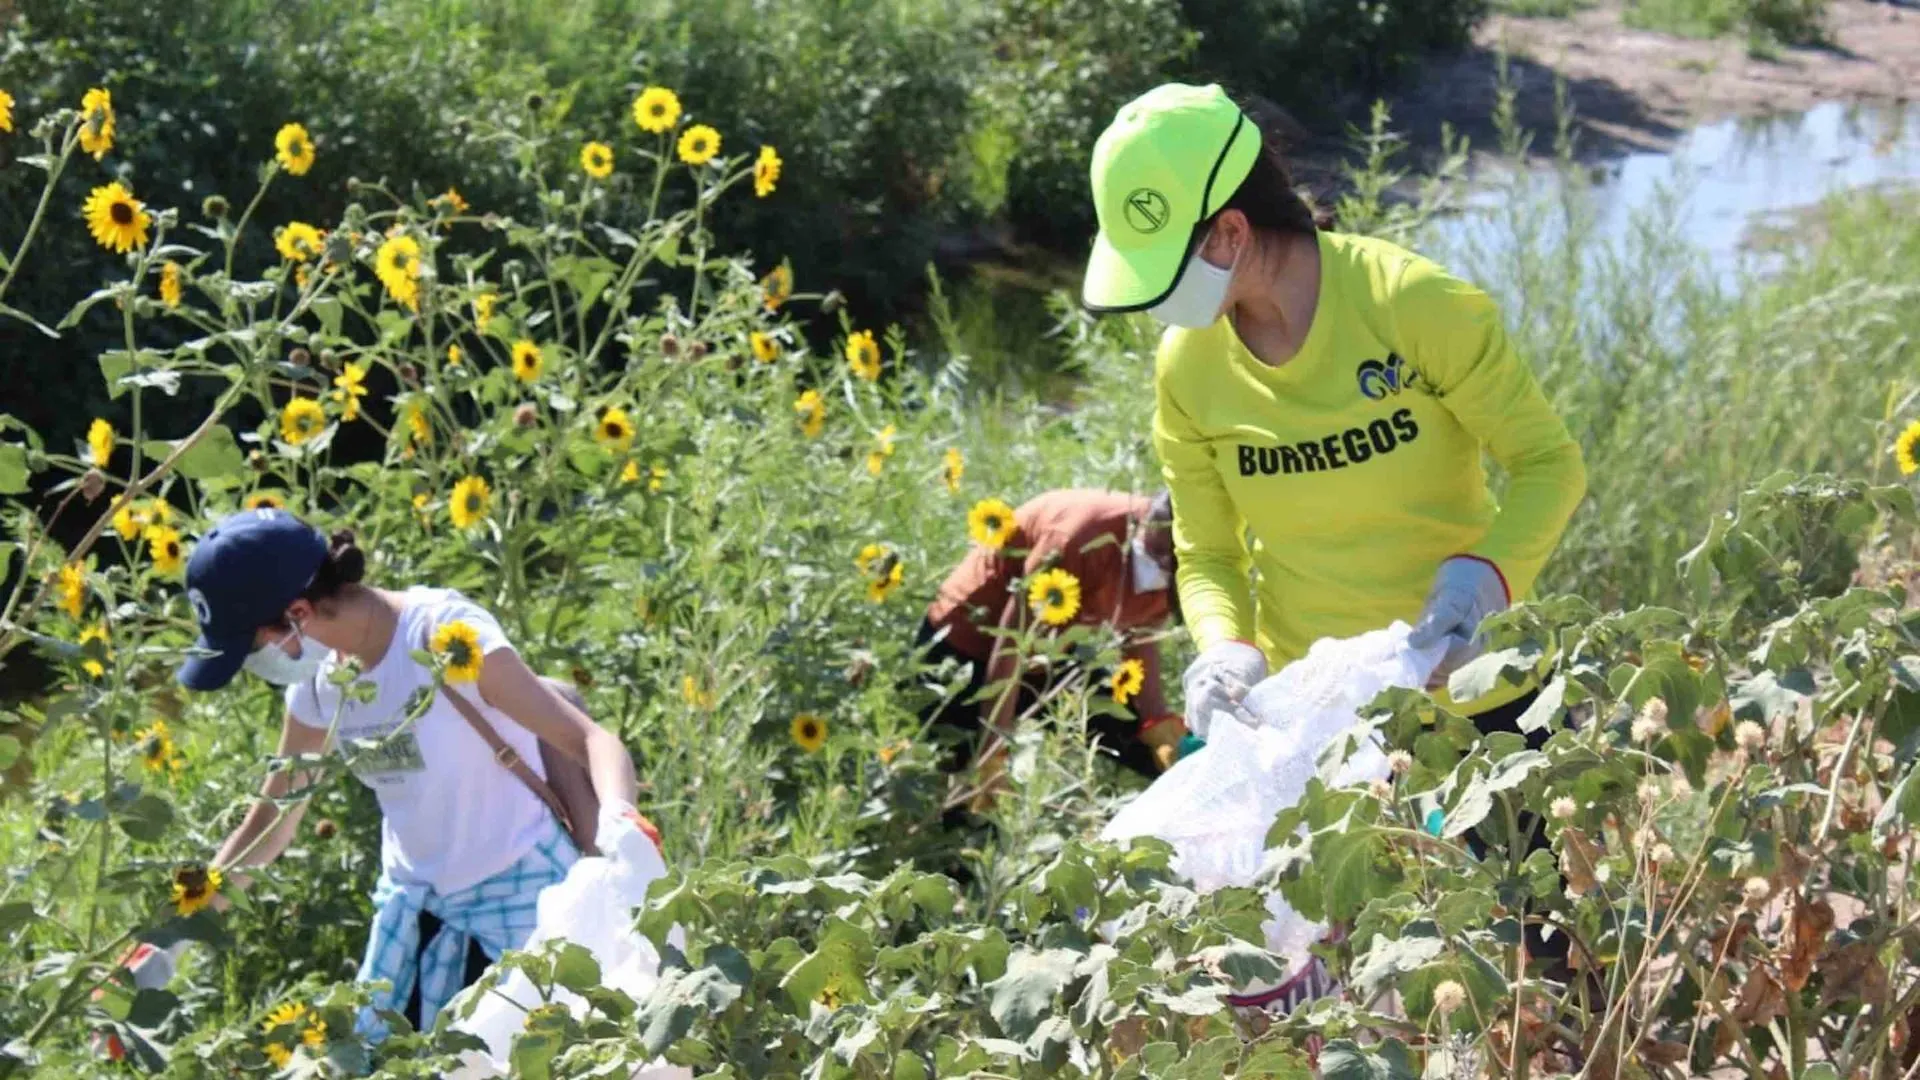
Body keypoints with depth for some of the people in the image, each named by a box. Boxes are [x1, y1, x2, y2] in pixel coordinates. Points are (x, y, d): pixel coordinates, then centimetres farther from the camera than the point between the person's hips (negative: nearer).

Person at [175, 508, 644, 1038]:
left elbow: (590, 739, -24)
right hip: (415, 903, 7)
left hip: (520, 894, -6)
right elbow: (269, 822, 11)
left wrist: (616, 812, -46)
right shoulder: (319, 684, -1)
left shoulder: (448, 635, -21)